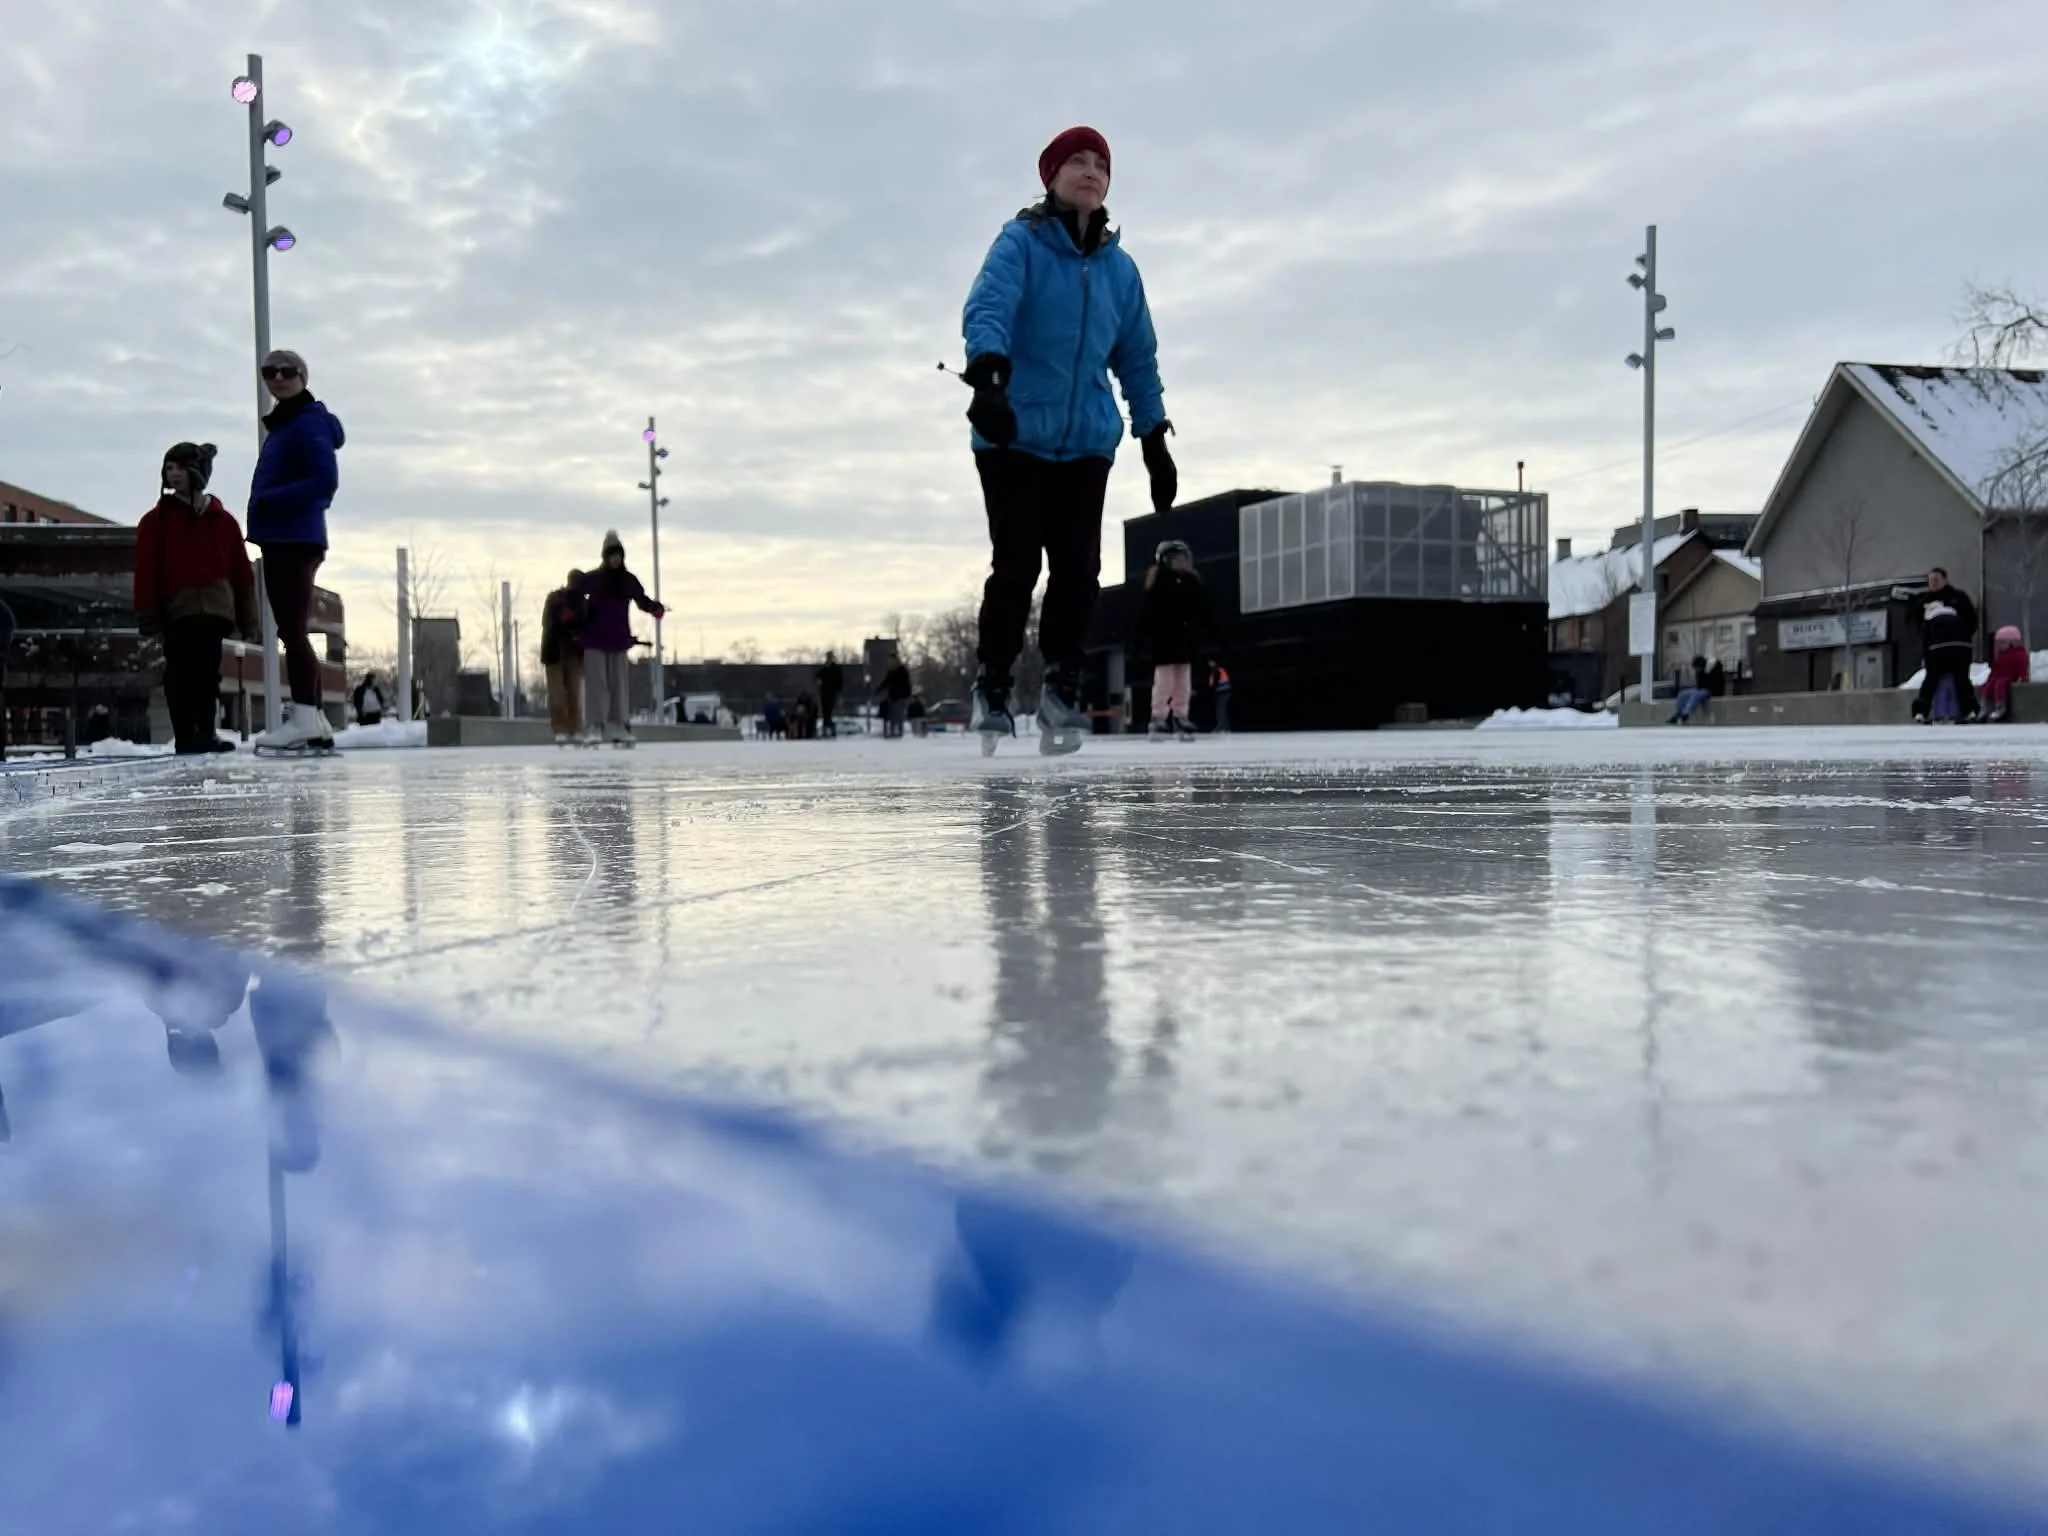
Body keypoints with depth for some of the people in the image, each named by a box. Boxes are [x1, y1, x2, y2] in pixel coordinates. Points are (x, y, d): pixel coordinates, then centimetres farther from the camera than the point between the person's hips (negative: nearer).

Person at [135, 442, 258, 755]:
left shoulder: (223, 520, 10)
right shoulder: (157, 519, 5)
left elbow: (241, 570, 11)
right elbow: (146, 571, 2)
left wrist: (247, 616, 7)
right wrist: (150, 618, -5)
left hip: (214, 610, 1)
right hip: (176, 611, -1)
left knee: (208, 675, 2)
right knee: (181, 676, -4)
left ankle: (206, 734, 7)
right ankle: (185, 738, -3)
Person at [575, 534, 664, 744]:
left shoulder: (629, 580, 5)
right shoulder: (592, 579, -2)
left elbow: (642, 600, 10)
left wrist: (656, 608, -10)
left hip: (619, 639, 3)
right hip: (595, 639, -3)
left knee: (619, 683, 5)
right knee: (596, 682, -5)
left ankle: (618, 727, 10)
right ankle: (595, 726, -5)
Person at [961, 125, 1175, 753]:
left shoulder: (1119, 267, 11)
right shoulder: (1021, 242, -4)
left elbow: (1137, 358, 17)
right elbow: (987, 308, -21)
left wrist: (1154, 440, 14)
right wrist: (988, 377, -39)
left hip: (1087, 442, 4)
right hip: (1014, 437, -4)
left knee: (1078, 569, -3)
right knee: (1017, 564, -7)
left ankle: (1061, 685, 14)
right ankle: (992, 686, 12)